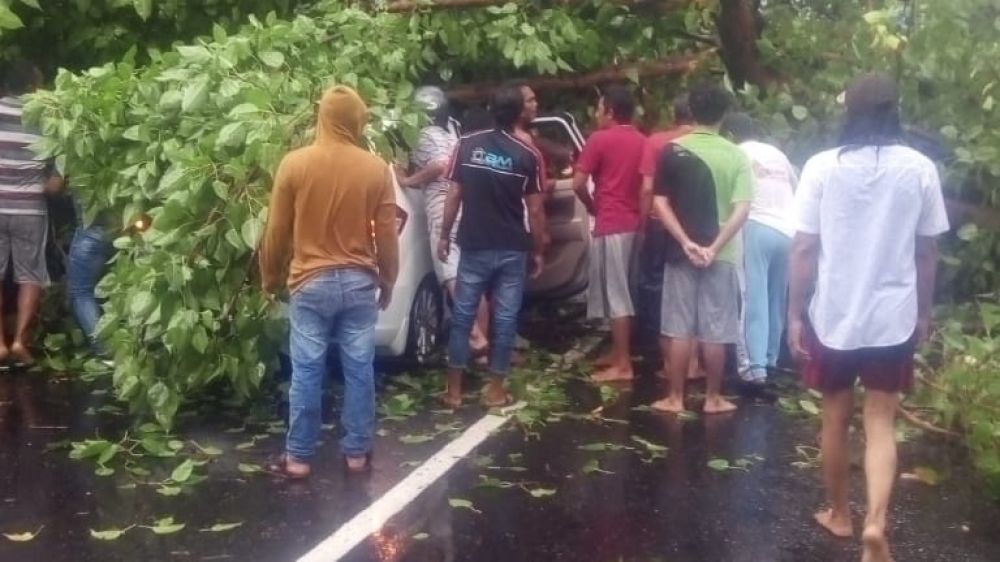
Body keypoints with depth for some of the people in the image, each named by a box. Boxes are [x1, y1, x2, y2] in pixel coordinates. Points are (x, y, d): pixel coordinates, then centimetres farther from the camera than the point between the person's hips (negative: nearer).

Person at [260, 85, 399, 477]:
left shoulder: (295, 163, -5)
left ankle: (298, 457, 13)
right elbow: (387, 235, 1)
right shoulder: (376, 169, -3)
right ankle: (357, 453, 18)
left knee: (306, 372, 5)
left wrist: (270, 278, 13)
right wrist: (387, 282, 14)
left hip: (311, 282, -1)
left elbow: (276, 231, -1)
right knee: (359, 370, 9)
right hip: (359, 282, 1)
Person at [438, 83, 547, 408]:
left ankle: (454, 389, 15)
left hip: (474, 246, 1)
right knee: (505, 319, 7)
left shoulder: (467, 145, -2)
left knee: (463, 315, 10)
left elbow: (454, 196, -1)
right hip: (513, 250, -1)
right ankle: (495, 390, 13)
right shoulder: (528, 155, -6)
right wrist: (538, 250, 7)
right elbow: (534, 211, -4)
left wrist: (444, 236, 10)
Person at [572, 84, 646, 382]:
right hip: (634, 222, 7)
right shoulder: (642, 142, 11)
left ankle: (622, 364, -2)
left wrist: (592, 207, 5)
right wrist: (642, 215, 17)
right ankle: (618, 353, 25)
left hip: (611, 225, -7)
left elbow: (578, 183, -11)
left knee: (615, 294, -4)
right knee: (622, 292, 16)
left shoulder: (600, 139, -8)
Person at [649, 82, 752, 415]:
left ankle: (675, 398, 11)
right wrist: (715, 247, -12)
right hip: (720, 255, 0)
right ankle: (713, 398, 16)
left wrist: (685, 242, -9)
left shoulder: (673, 151, -2)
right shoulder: (736, 156, -2)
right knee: (715, 331, 7)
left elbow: (660, 203, -7)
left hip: (680, 252, 0)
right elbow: (741, 210, -11)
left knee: (678, 328, 6)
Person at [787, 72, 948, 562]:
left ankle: (838, 514, 29)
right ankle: (876, 522, -9)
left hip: (833, 315, 0)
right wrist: (923, 313, 14)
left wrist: (795, 315, -1)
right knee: (881, 423, 7)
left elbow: (803, 249, -8)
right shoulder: (920, 169, -3)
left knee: (835, 419, 14)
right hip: (894, 316, 1)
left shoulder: (822, 167, -7)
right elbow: (926, 253, 2)